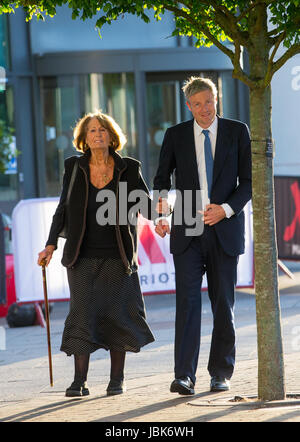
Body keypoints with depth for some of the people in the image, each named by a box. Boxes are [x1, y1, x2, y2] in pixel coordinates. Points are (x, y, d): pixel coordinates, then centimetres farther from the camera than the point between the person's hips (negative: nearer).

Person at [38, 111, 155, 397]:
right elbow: (63, 209, 10)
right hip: (83, 255, 0)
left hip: (117, 255, 0)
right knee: (82, 312, -8)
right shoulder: (75, 167, 5)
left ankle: (117, 379, 11)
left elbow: (145, 205, -1)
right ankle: (79, 381, -7)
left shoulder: (128, 168, 3)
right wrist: (51, 245, 3)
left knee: (116, 314, -1)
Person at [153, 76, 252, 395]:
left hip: (225, 230, 0)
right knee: (187, 300, -10)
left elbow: (249, 181, 3)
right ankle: (184, 376, -15)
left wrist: (226, 209, -13)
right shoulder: (176, 135, 6)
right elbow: (162, 179, 15)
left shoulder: (237, 132, 4)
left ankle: (220, 374, 17)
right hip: (187, 232, 0)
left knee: (223, 304, 6)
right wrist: (161, 216, -1)